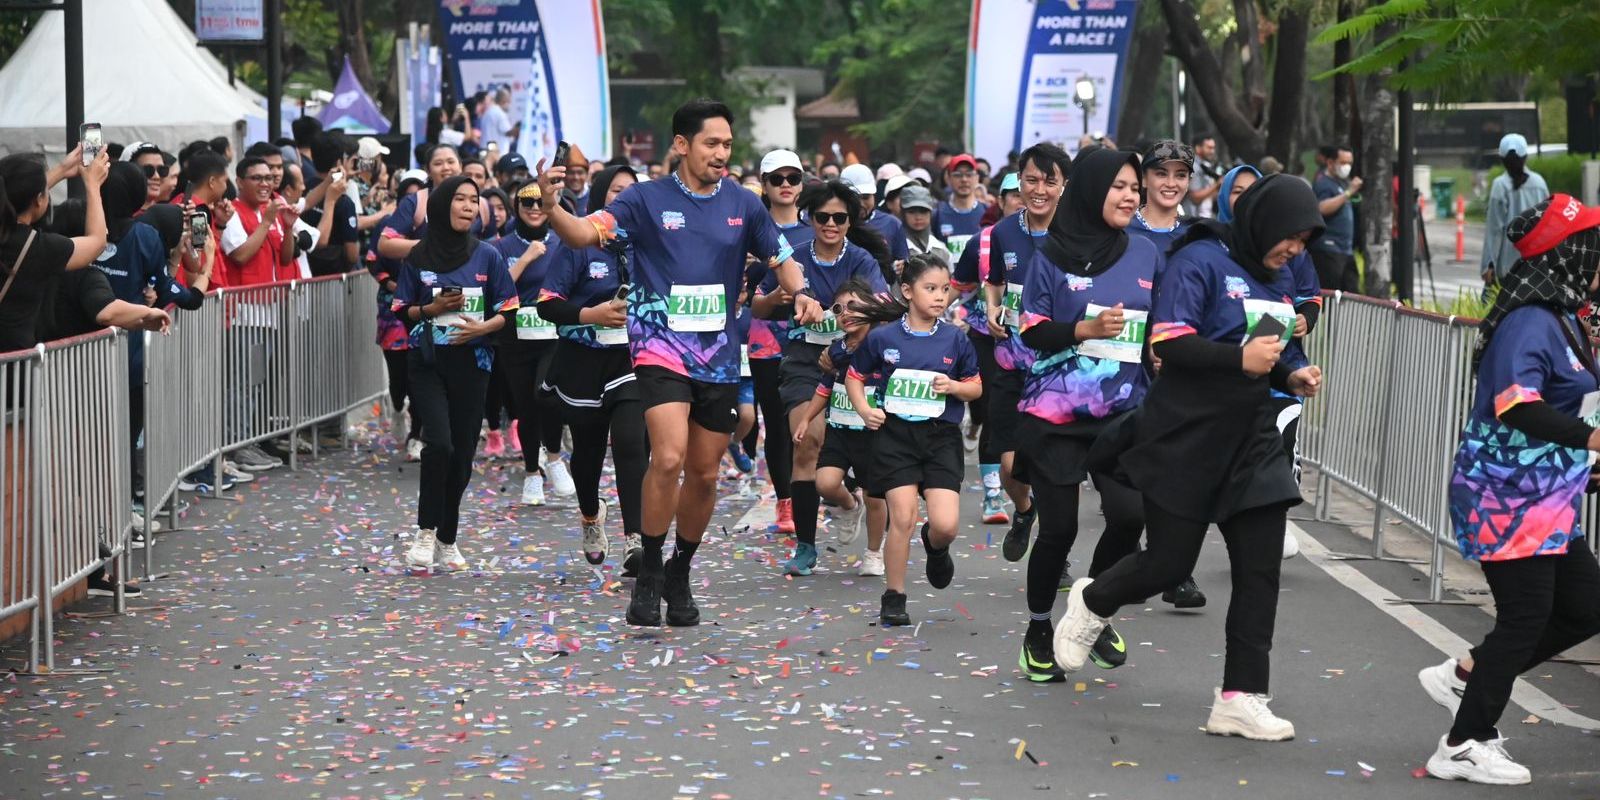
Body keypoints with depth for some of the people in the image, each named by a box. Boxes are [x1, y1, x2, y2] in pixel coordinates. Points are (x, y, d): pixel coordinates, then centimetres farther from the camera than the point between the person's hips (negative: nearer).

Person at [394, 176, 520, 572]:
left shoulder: (487, 256, 4)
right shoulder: (418, 256, 1)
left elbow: (507, 310, 5)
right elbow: (402, 310, 6)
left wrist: (482, 327, -14)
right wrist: (432, 309, -13)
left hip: (471, 363, 2)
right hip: (428, 363, -2)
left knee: (462, 453, 4)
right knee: (439, 443, -20)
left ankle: (447, 539, 18)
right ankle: (426, 532, -6)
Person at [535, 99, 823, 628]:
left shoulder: (743, 205, 6)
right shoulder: (647, 199, -3)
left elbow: (781, 258, 15)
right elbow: (586, 234, -12)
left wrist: (800, 293, -6)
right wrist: (552, 207, -33)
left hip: (719, 354, 4)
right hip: (662, 346, -4)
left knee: (704, 474, 10)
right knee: (668, 457, -22)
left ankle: (679, 574, 30)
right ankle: (648, 574, -6)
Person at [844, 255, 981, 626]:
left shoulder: (955, 340, 0)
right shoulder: (883, 337, -3)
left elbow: (976, 387, 9)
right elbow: (854, 376, 11)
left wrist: (953, 386, -11)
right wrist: (864, 409, -5)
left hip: (941, 437, 1)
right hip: (895, 434, -1)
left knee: (945, 524, -9)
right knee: (903, 517, -7)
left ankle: (935, 546, 29)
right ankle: (893, 597, 8)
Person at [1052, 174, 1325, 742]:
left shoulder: (1277, 281, 13)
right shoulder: (1201, 262, -12)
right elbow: (1168, 344, -20)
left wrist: (1292, 374, 3)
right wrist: (1240, 359, -26)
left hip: (1251, 441, 7)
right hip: (1186, 440, -7)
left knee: (1260, 571, -2)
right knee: (1169, 562, 2)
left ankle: (1241, 699, 3)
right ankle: (1092, 603, 34)